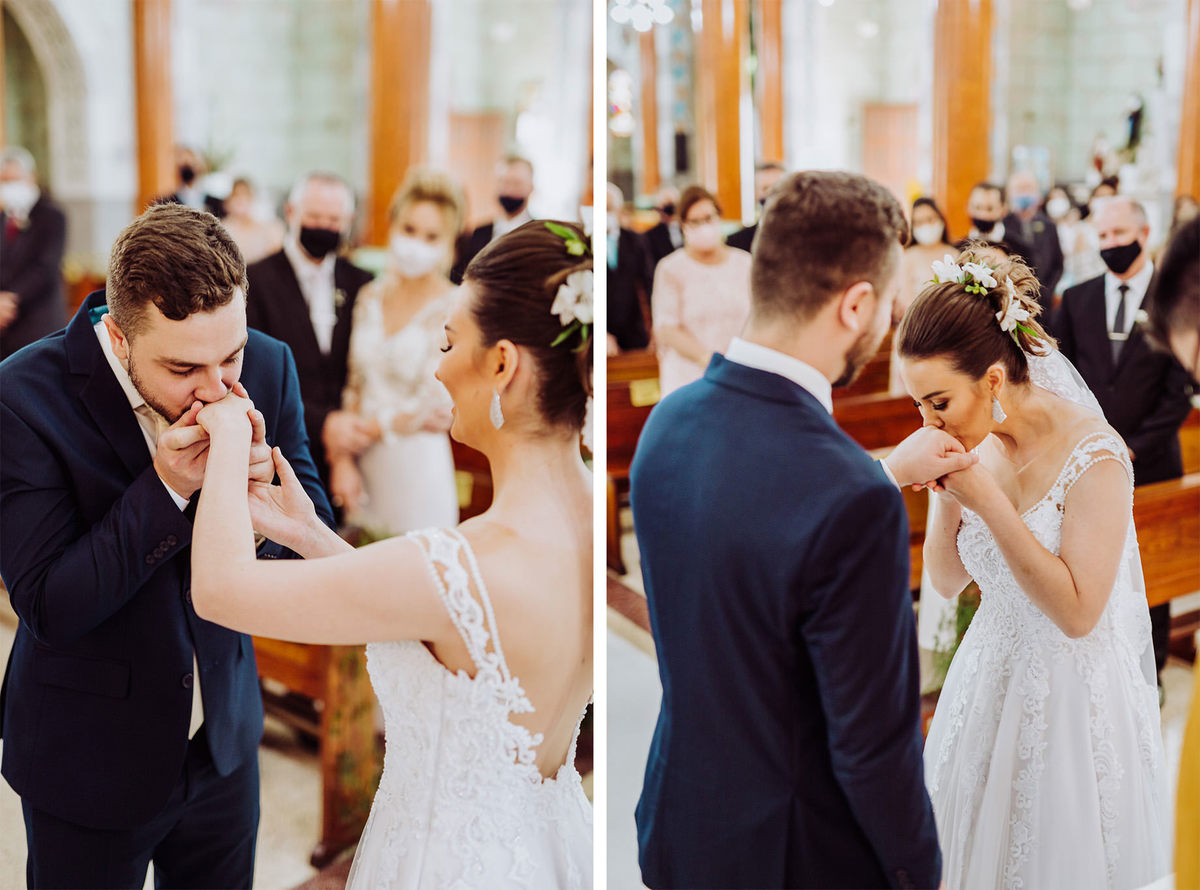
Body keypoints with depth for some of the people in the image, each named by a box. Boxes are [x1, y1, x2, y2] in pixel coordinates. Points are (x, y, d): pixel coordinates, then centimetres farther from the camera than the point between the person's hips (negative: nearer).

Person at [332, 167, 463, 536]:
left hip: (418, 467, -5)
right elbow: (355, 386, 10)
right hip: (364, 466, 5)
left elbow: (435, 412, -12)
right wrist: (342, 460, -3)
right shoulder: (371, 296, 7)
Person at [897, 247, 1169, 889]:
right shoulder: (976, 442, -4)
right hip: (989, 682, 6)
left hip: (1072, 697, -6)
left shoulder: (1093, 457, -23)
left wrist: (987, 500, -27)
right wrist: (946, 497, -15)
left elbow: (1077, 612, -25)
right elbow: (948, 582, 3)